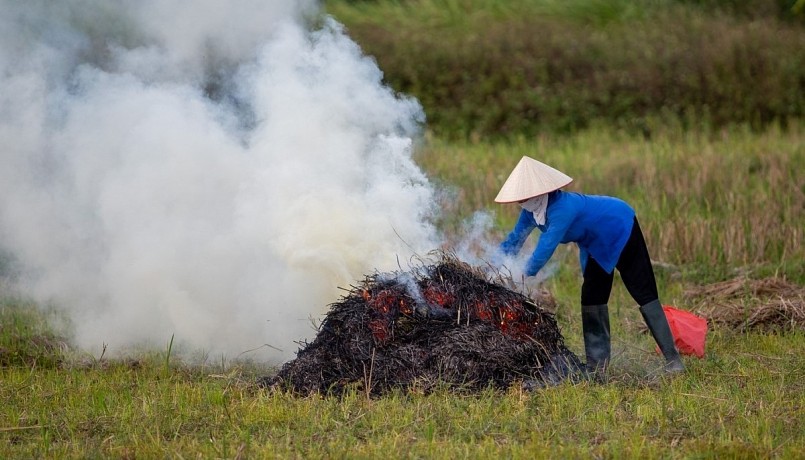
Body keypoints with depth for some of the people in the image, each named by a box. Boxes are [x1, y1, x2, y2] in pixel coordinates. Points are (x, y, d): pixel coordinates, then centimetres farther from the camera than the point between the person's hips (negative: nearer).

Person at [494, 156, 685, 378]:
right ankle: (597, 363, 11)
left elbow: (545, 249, -40)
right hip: (598, 244, 9)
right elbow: (514, 240, 0)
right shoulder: (532, 210, -11)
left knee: (644, 293, -10)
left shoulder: (562, 208, -38)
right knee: (592, 297, 5)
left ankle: (672, 358, -10)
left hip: (621, 229, -9)